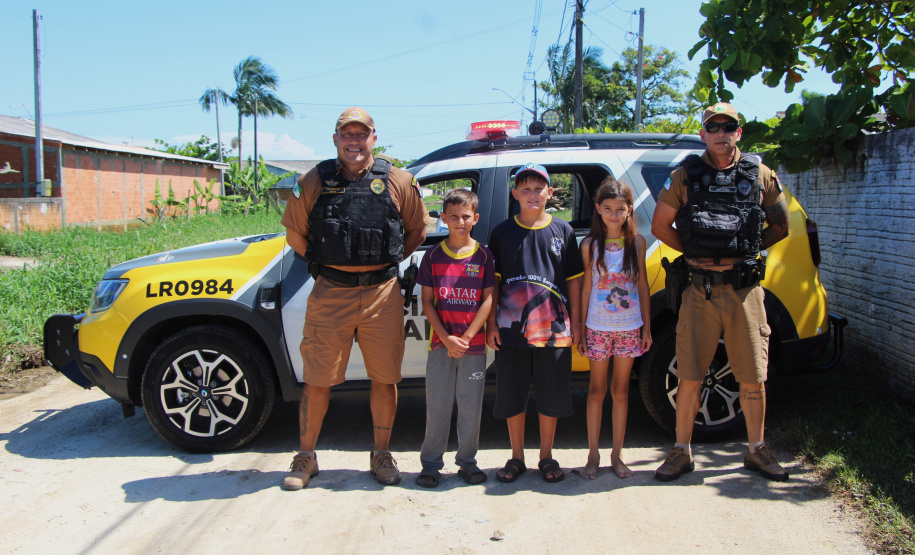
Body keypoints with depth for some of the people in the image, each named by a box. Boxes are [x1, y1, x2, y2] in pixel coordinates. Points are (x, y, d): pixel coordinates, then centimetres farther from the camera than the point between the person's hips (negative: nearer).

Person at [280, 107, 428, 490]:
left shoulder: (398, 182, 3)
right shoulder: (313, 182, 3)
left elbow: (417, 230, 13)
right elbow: (294, 233, 13)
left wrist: (387, 263, 7)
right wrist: (323, 264, 6)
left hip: (382, 293, 1)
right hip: (330, 294, 0)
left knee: (385, 378, 6)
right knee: (317, 380, 5)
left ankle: (381, 455, 24)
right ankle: (305, 457, 22)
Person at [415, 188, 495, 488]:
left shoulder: (484, 255, 1)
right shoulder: (433, 255, 3)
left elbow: (489, 300, -2)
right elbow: (427, 301, 2)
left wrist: (466, 338, -10)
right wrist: (446, 338, -9)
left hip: (474, 344, 0)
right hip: (441, 343, 0)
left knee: (471, 407, 6)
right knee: (437, 407, 5)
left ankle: (467, 462, 21)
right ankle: (431, 463, 17)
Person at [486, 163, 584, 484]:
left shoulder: (562, 231, 5)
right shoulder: (503, 232, 4)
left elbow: (573, 279, 8)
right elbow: (493, 280, 5)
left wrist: (575, 321, 4)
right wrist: (491, 324, 0)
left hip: (553, 328, 0)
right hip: (512, 327, 0)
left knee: (551, 396, 7)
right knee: (512, 396, 7)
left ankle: (546, 457, 23)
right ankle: (517, 457, 22)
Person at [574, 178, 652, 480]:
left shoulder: (637, 242, 1)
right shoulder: (590, 245, -2)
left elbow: (643, 286, 5)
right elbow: (586, 288, 0)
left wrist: (647, 327, 4)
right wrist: (580, 328, -1)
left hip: (630, 327, 1)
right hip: (598, 327, -1)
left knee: (621, 390, 9)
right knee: (597, 389, 7)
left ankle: (617, 455, 19)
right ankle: (593, 455, 16)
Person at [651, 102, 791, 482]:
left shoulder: (759, 175, 8)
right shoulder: (686, 176, 5)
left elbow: (780, 226, 19)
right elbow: (660, 226, 11)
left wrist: (749, 250, 9)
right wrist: (695, 254, 8)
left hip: (745, 289, 1)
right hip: (700, 289, -1)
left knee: (753, 376, 7)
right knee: (690, 376, 2)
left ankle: (756, 450, 25)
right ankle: (682, 453, 15)